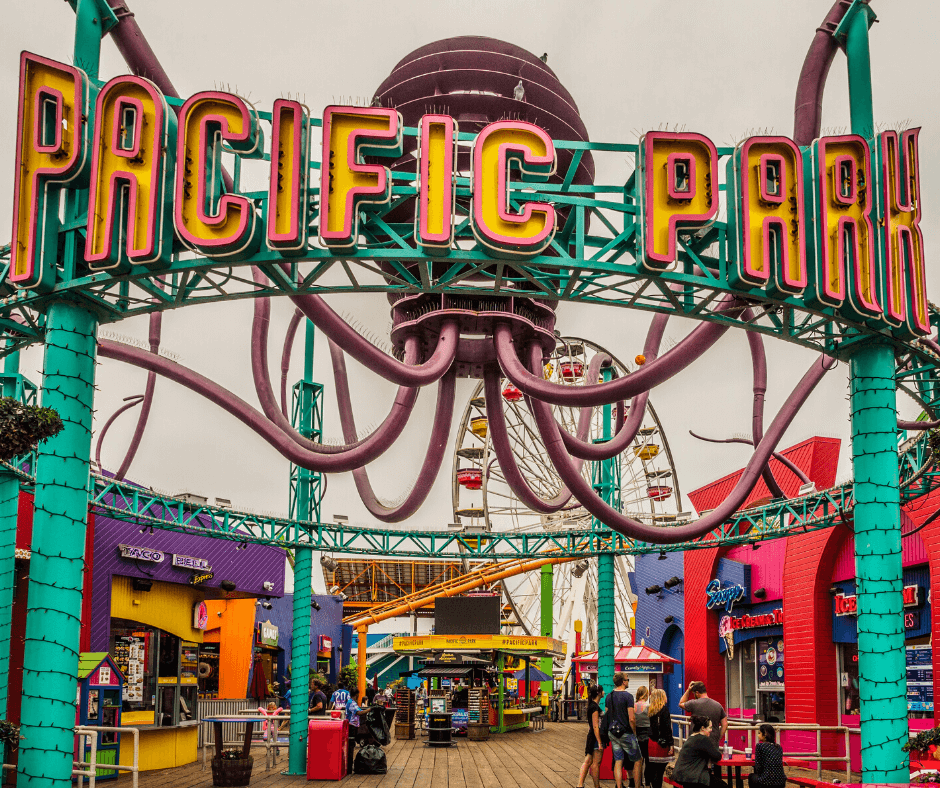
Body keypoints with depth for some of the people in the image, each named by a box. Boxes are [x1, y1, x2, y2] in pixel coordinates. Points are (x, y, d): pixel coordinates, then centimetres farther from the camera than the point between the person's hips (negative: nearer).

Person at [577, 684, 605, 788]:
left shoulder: (592, 705, 13)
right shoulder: (595, 707, -17)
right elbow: (595, 726, -20)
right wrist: (599, 742, -21)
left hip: (591, 736, 9)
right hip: (595, 737, -9)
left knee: (588, 762, 7)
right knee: (596, 763, 0)